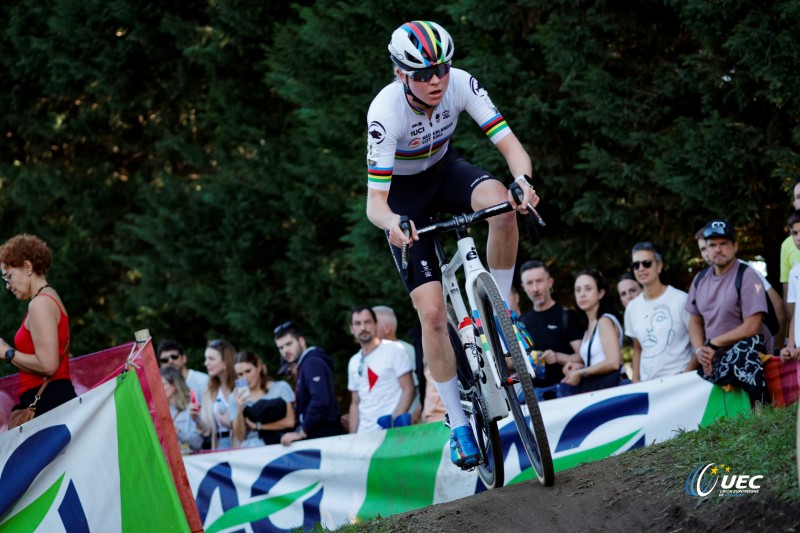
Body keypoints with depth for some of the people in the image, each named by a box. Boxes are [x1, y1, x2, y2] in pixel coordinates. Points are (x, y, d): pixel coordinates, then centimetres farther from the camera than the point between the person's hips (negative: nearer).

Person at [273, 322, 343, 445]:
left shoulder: (312, 363, -9)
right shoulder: (304, 365, 22)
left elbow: (320, 400, -22)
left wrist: (301, 432, -20)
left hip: (324, 436, -10)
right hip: (315, 436, 10)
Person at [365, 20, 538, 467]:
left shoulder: (461, 84, -25)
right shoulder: (386, 112, -33)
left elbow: (510, 145, -28)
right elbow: (375, 201, -32)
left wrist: (522, 179, -51)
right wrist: (393, 223, -55)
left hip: (444, 170, 3)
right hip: (402, 193, -3)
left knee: (500, 201, -34)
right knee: (432, 312, -12)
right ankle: (459, 424, 2)